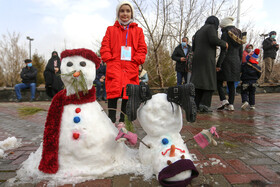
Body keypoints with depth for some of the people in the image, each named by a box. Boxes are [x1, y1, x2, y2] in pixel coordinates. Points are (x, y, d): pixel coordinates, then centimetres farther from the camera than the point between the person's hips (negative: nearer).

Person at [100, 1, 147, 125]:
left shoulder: (138, 31, 18)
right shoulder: (111, 30, 18)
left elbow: (142, 49, 11)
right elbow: (104, 47, 11)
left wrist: (136, 60, -4)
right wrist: (109, 59, -4)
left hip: (131, 68, 1)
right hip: (114, 67, 0)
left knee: (127, 94, -1)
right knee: (113, 93, -12)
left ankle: (122, 121, 10)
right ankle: (111, 121, -5)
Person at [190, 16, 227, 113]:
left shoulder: (198, 31, 23)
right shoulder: (211, 28, 2)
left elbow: (193, 48, 20)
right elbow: (213, 39, -17)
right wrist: (224, 43, -1)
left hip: (197, 59, 7)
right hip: (207, 59, -7)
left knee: (198, 81, 3)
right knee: (209, 82, -4)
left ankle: (196, 104, -1)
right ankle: (204, 104, -12)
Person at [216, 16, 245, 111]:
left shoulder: (225, 34, -7)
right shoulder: (239, 35, 16)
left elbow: (224, 51, -15)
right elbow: (241, 52, 16)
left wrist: (218, 64, -15)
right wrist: (239, 63, 22)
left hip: (227, 61, -7)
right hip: (236, 61, 7)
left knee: (218, 82, 2)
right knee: (231, 84, 8)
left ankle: (224, 101, -10)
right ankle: (231, 105, 9)